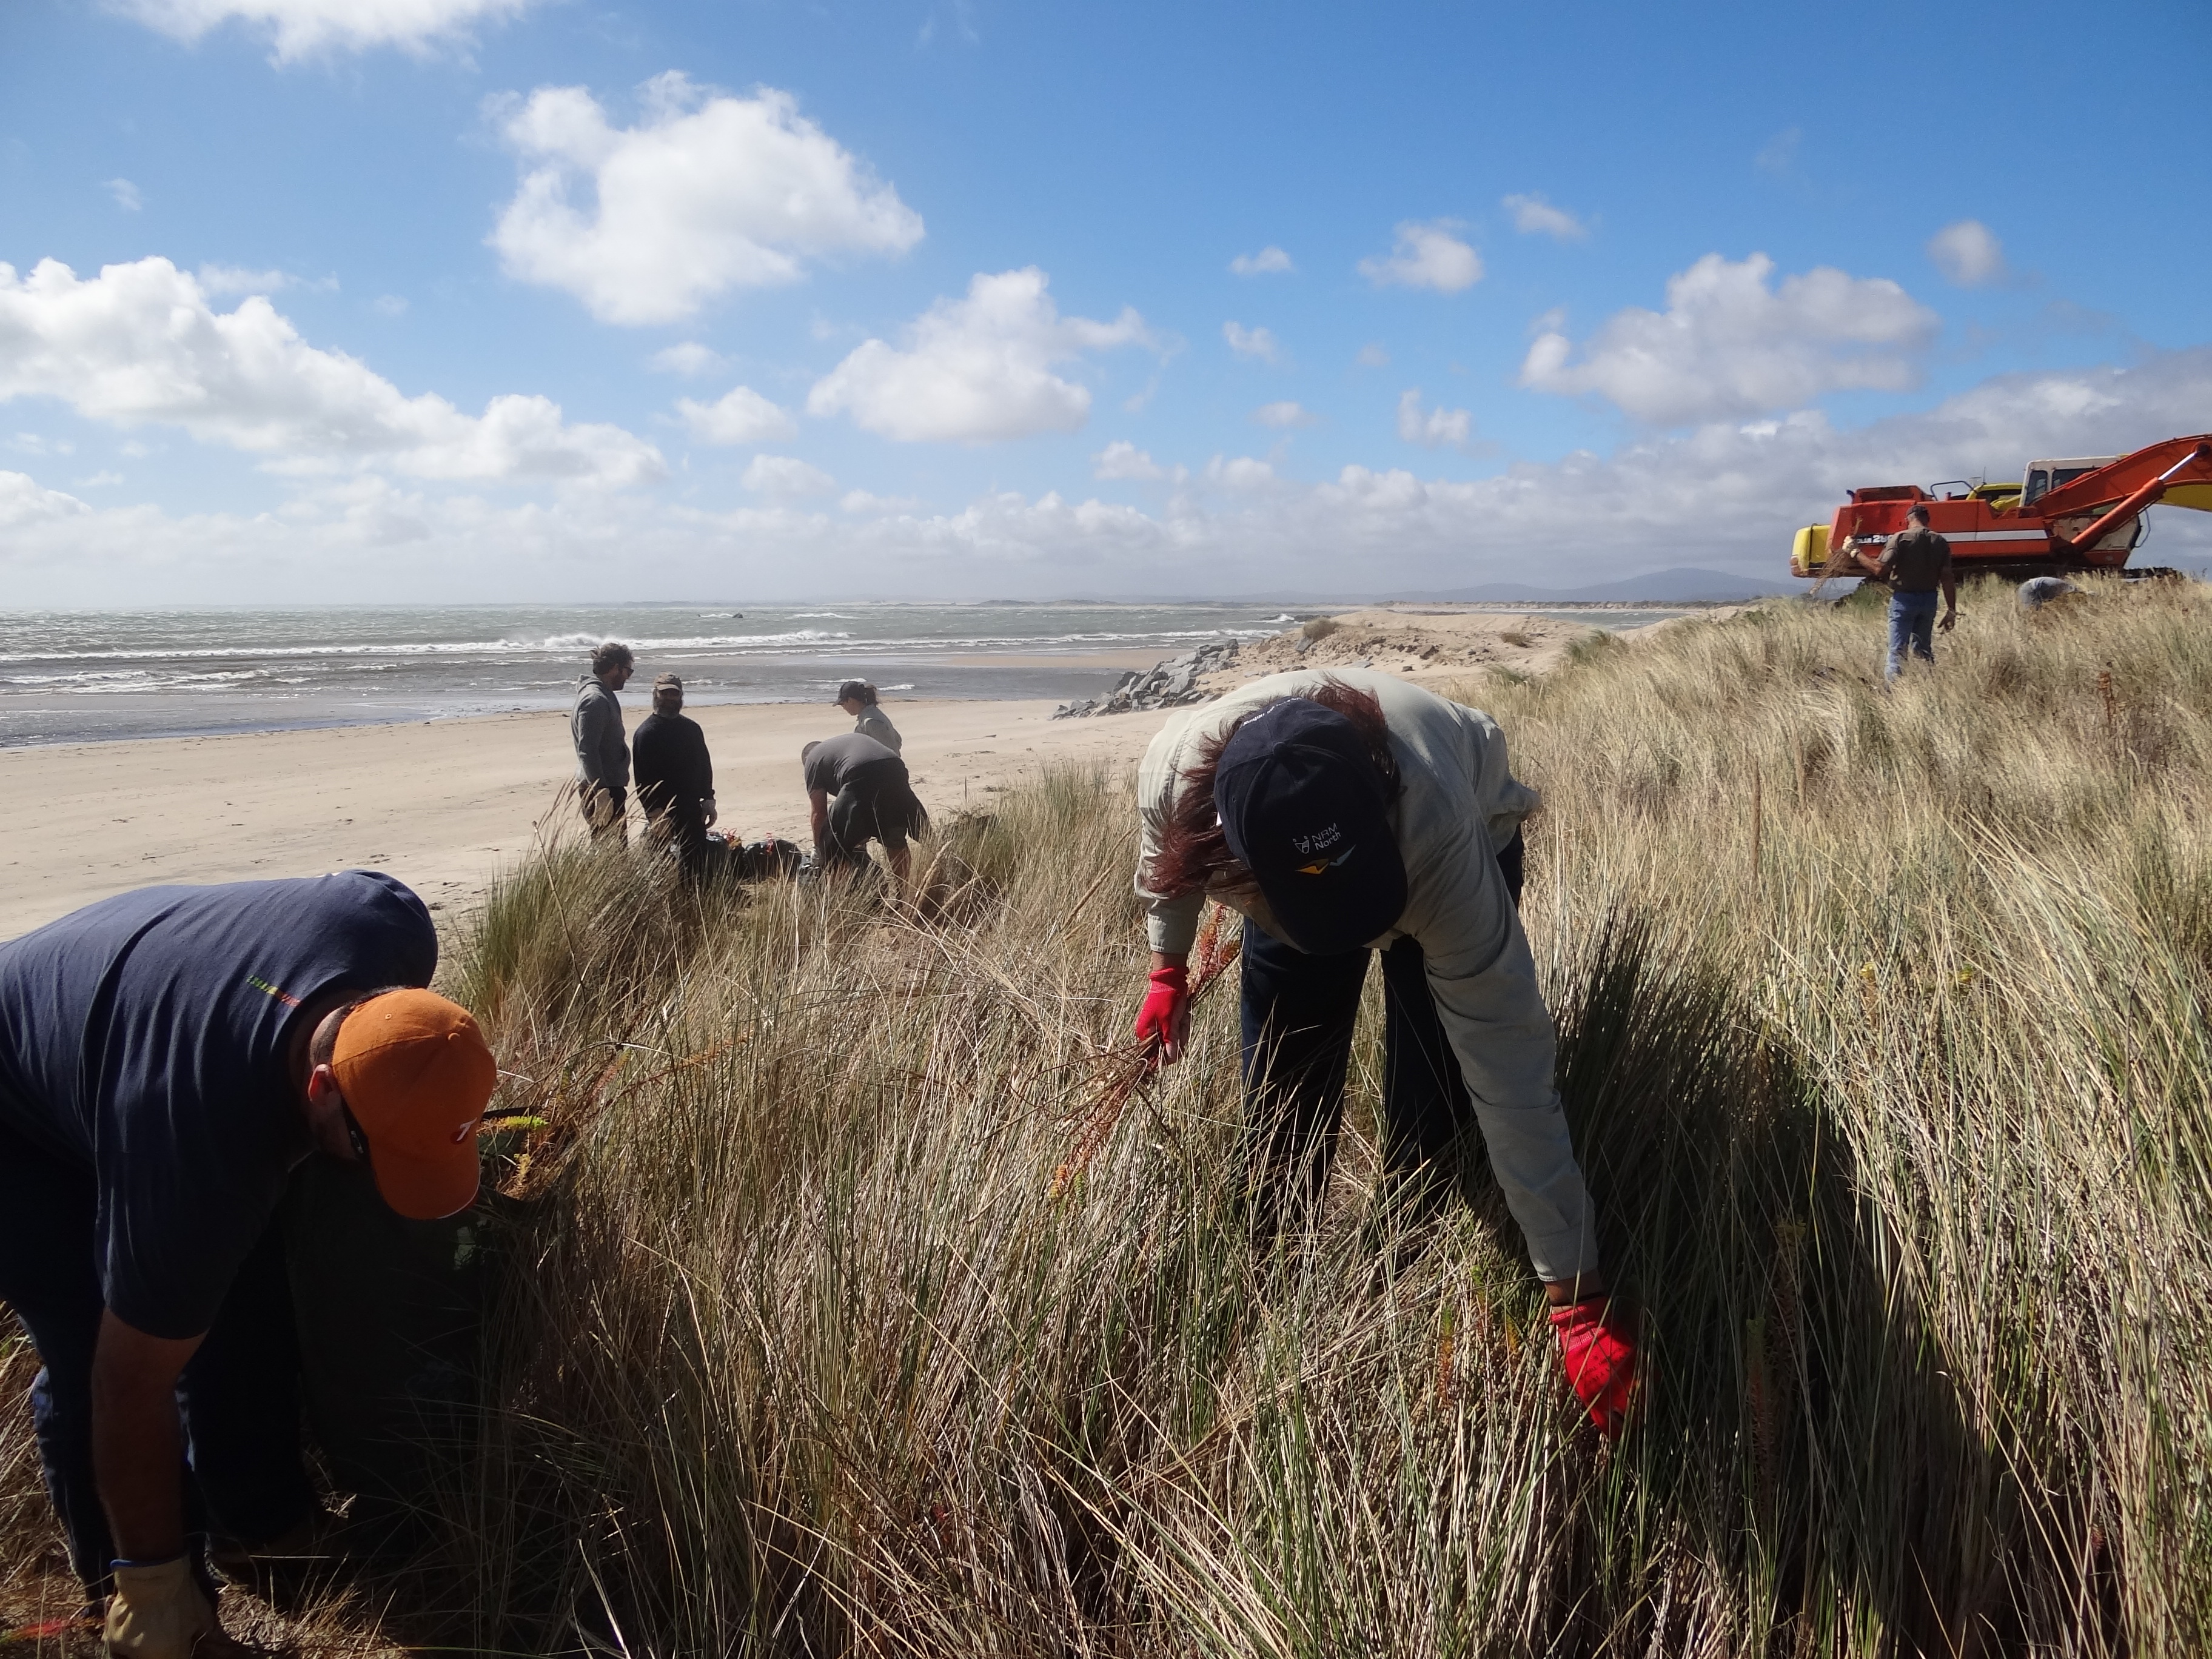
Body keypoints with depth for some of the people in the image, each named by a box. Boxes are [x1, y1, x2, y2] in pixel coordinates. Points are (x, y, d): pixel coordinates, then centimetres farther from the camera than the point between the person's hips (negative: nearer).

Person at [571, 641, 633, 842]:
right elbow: (587, 750, -23)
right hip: (603, 789, -11)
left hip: (610, 786, 11)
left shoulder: (604, 696, 16)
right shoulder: (595, 700, -17)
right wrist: (601, 792, -26)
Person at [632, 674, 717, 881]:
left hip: (692, 809, 6)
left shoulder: (692, 728, 12)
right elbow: (643, 779, -13)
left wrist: (708, 801, 8)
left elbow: (705, 766, 17)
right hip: (662, 812, -6)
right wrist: (655, 814, -19)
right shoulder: (646, 732, -8)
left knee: (697, 863, 5)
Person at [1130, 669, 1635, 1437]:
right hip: (1284, 866, 3)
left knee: (1429, 1128, -11)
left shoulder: (1440, 832, -47)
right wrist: (1168, 970, 7)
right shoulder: (1174, 770, -39)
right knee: (1281, 1104, 3)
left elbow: (1512, 1076, -43)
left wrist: (1579, 1300, -38)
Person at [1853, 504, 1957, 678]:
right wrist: (1951, 610, 4)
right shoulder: (1940, 542, 4)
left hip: (1904, 599, -5)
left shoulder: (1901, 538, -10)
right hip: (1929, 599, 5)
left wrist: (1856, 553, -8)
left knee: (1897, 650, -5)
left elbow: (1880, 569, -18)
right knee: (1924, 649, 18)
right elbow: (1947, 579, 1)